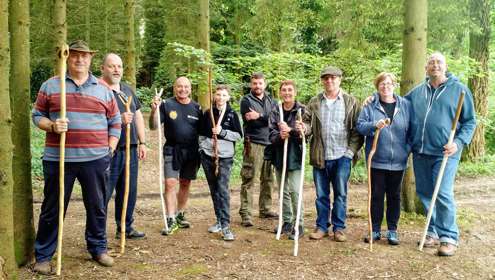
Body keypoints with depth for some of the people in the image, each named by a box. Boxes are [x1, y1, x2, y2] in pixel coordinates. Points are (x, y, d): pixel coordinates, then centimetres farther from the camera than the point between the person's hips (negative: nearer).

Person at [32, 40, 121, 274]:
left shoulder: (103, 89, 9)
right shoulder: (50, 86, 6)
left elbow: (115, 122, 12)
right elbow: (37, 116, 8)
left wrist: (110, 150, 4)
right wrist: (52, 126, -13)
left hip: (95, 160, 1)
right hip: (58, 159, -1)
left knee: (97, 207, 10)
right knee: (52, 209, 7)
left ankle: (98, 248, 28)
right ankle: (43, 255, 22)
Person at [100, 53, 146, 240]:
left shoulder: (127, 89, 15)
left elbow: (138, 116, 19)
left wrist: (142, 142, 15)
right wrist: (118, 120, -24)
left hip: (130, 148, 7)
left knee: (129, 190, 15)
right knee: (104, 192, -1)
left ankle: (125, 228, 29)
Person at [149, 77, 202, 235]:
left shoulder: (196, 108, 5)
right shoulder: (166, 105, -3)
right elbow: (153, 127, -6)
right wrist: (154, 110, -22)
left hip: (191, 151, 3)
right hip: (172, 150, -3)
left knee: (185, 184, 12)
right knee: (170, 183, -11)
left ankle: (180, 215, 28)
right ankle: (171, 220, -4)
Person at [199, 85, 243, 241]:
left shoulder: (232, 115, 1)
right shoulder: (208, 113, 9)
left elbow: (239, 135, -2)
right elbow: (201, 133, 16)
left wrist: (222, 132, -14)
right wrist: (203, 146, 2)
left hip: (225, 157, -3)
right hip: (207, 155, 3)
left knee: (223, 189, -12)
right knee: (214, 189, 10)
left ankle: (225, 225, -13)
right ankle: (219, 220, 22)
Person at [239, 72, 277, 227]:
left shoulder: (270, 100, 16)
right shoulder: (246, 100, 2)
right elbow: (250, 121, -13)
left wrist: (259, 116, -13)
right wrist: (267, 119, -7)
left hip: (269, 144, 6)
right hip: (253, 144, -5)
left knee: (268, 179, 11)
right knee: (248, 180, -7)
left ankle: (265, 210, 23)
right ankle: (246, 213, -3)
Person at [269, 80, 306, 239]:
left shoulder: (301, 110, -5)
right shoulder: (275, 111, 5)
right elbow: (271, 134, 0)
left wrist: (290, 130, -25)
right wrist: (280, 136, -21)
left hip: (295, 156, -5)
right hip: (279, 156, 5)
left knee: (294, 191, -8)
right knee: (283, 191, 14)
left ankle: (299, 225, 4)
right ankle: (287, 222, 27)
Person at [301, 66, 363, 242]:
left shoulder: (350, 102, 1)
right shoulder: (314, 102, 8)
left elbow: (357, 129, -1)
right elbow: (308, 123, 7)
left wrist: (351, 151, -9)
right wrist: (304, 127, -17)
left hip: (342, 156, -2)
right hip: (320, 157, 2)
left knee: (340, 194, 6)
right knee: (321, 195, 11)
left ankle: (339, 228, 18)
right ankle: (321, 227, 22)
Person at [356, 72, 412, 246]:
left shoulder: (405, 105, 5)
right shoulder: (370, 106, 1)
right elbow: (359, 126, -7)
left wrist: (407, 148, -3)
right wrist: (374, 125, -25)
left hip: (398, 160, 1)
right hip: (377, 160, -1)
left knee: (394, 196, 10)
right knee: (376, 195, 6)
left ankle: (392, 230, 22)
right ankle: (375, 230, 18)